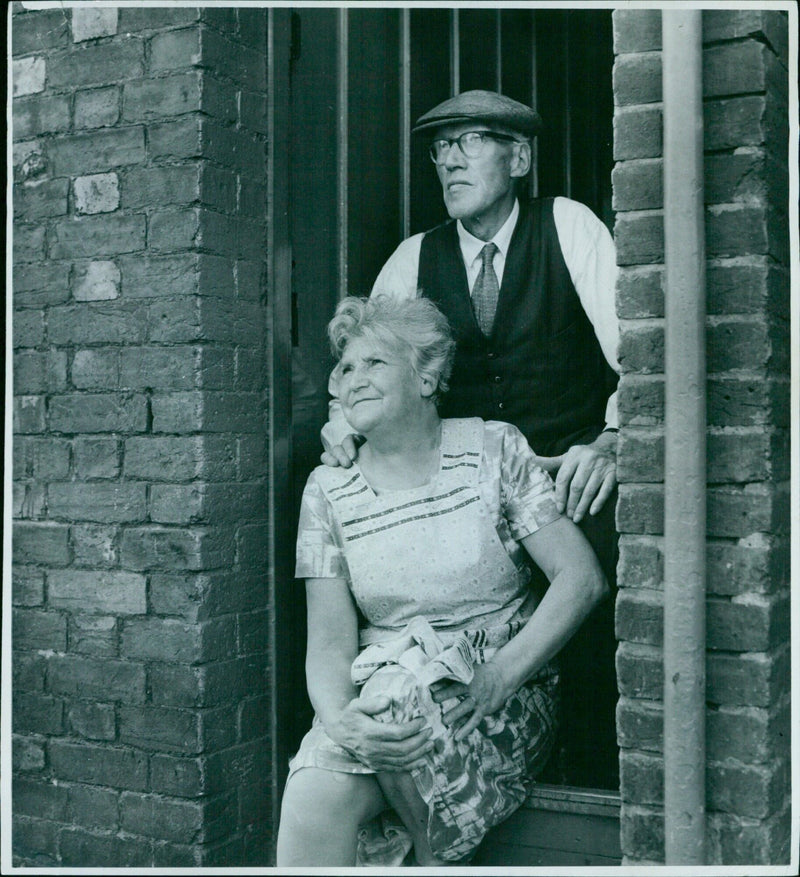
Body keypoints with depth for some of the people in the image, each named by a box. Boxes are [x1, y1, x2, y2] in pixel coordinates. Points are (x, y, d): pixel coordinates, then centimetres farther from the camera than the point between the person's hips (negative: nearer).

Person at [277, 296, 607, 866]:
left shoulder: (494, 450, 1)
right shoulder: (329, 491, 6)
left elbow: (583, 577, -6)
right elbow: (329, 642, -1)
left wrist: (499, 676, -17)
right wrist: (338, 721, -23)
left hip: (503, 706, -1)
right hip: (377, 696, 1)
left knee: (395, 692, -33)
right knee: (315, 798, -30)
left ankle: (434, 860, -8)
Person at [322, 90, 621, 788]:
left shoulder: (568, 226, 1)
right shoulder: (415, 259, 10)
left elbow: (632, 339, -8)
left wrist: (610, 440, -24)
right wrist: (344, 416, -17)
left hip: (572, 481, -2)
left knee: (588, 663, -12)